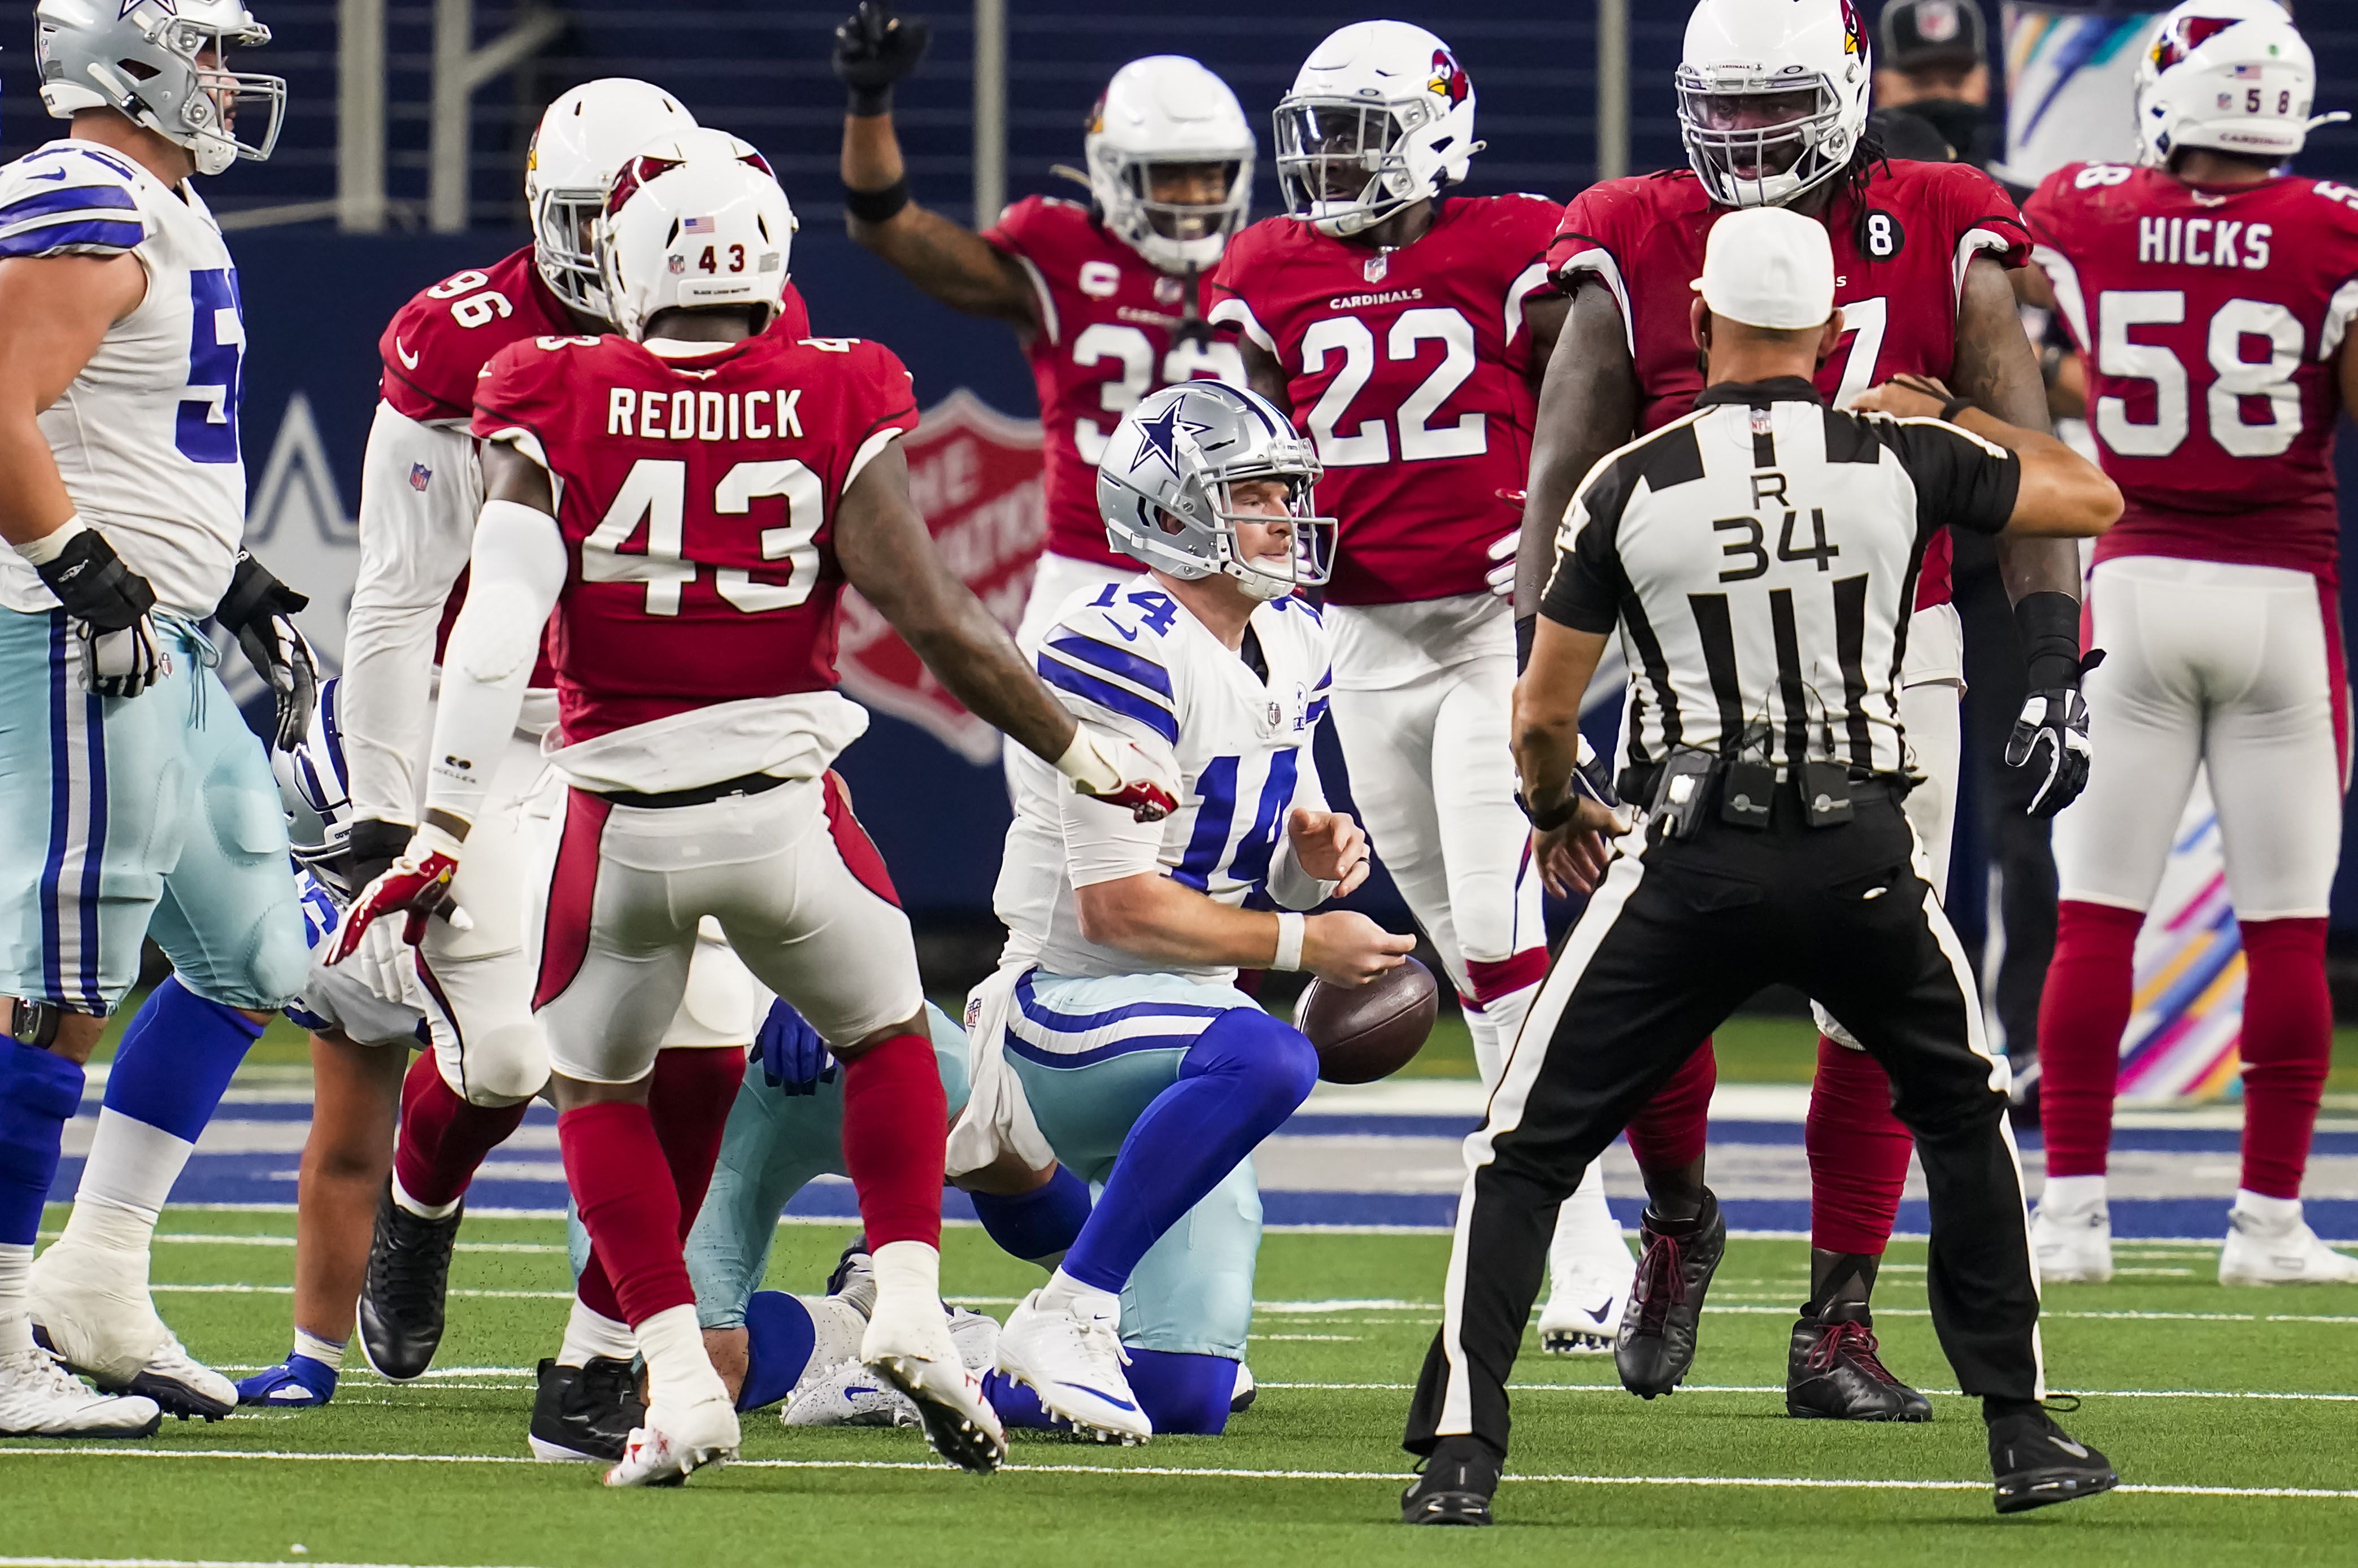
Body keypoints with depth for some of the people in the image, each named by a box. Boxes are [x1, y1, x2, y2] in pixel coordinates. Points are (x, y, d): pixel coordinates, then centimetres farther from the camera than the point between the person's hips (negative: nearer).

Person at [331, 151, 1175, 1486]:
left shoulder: (558, 411, -4)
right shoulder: (834, 407, -4)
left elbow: (499, 629, -12)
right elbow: (933, 618, -7)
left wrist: (445, 830, -11)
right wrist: (1080, 751, 5)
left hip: (622, 818, 0)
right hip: (786, 808, 0)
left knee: (598, 1090, 21)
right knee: (887, 1038, 25)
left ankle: (680, 1377, 7)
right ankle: (912, 1307, 7)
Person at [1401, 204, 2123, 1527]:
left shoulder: (1630, 489, -1)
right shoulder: (1903, 461, 1)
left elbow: (1543, 720, 6)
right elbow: (2093, 500, 17)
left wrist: (1557, 808, 28)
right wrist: (1953, 413, 29)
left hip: (1701, 861, -1)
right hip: (1864, 856, 1)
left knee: (1528, 1153, 8)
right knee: (1965, 1117, 24)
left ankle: (1463, 1451, -4)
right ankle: (2024, 1432, 20)